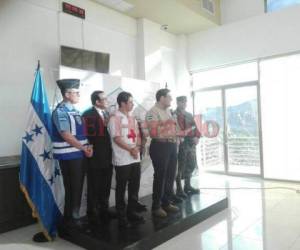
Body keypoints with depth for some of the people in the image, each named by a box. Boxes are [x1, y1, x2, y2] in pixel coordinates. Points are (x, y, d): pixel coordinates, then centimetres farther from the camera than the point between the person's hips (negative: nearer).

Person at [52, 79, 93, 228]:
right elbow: (66, 135, -20)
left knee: (78, 187, 15)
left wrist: (87, 147, 1)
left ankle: (74, 216, 30)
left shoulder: (74, 111, 12)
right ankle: (70, 218, 20)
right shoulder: (60, 111, -14)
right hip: (68, 156, -8)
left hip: (79, 154, 8)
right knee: (72, 188, 3)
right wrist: (84, 148, -14)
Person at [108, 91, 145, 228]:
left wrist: (137, 147, -7)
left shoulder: (132, 118, 14)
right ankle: (121, 216, 16)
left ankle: (132, 212, 27)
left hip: (135, 158, 7)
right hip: (122, 159, -7)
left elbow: (137, 135, 12)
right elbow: (117, 138, -16)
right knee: (121, 188, 4)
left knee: (134, 186, 13)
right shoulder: (115, 118, -9)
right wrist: (131, 149, -15)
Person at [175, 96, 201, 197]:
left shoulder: (189, 115, 20)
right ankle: (179, 189, 4)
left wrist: (197, 136, -1)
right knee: (180, 166, -4)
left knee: (191, 165, 13)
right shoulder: (174, 115, -1)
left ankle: (187, 186, 26)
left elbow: (195, 126, 15)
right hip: (181, 142, -7)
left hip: (191, 142, 7)